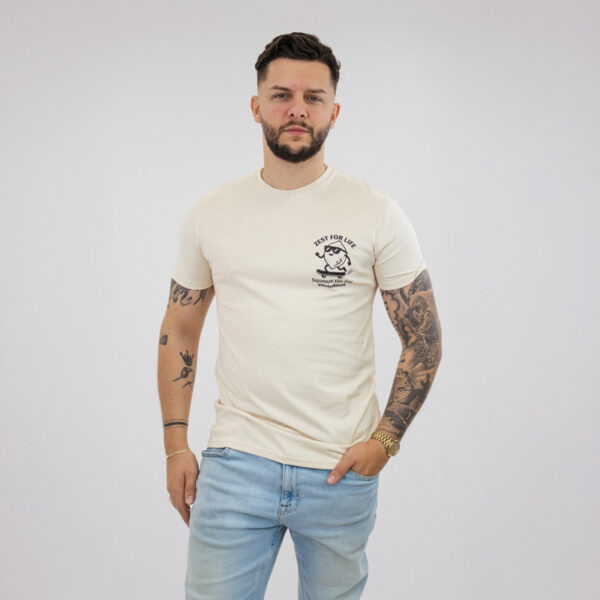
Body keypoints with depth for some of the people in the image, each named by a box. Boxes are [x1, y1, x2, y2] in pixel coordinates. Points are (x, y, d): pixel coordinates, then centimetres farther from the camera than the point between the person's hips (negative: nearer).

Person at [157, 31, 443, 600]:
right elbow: (179, 330, 11)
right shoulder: (210, 214, 3)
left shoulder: (376, 213, -3)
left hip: (343, 469, 0)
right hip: (235, 464, 1)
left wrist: (384, 438, -7)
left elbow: (424, 339, 1)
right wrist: (175, 445, 5)